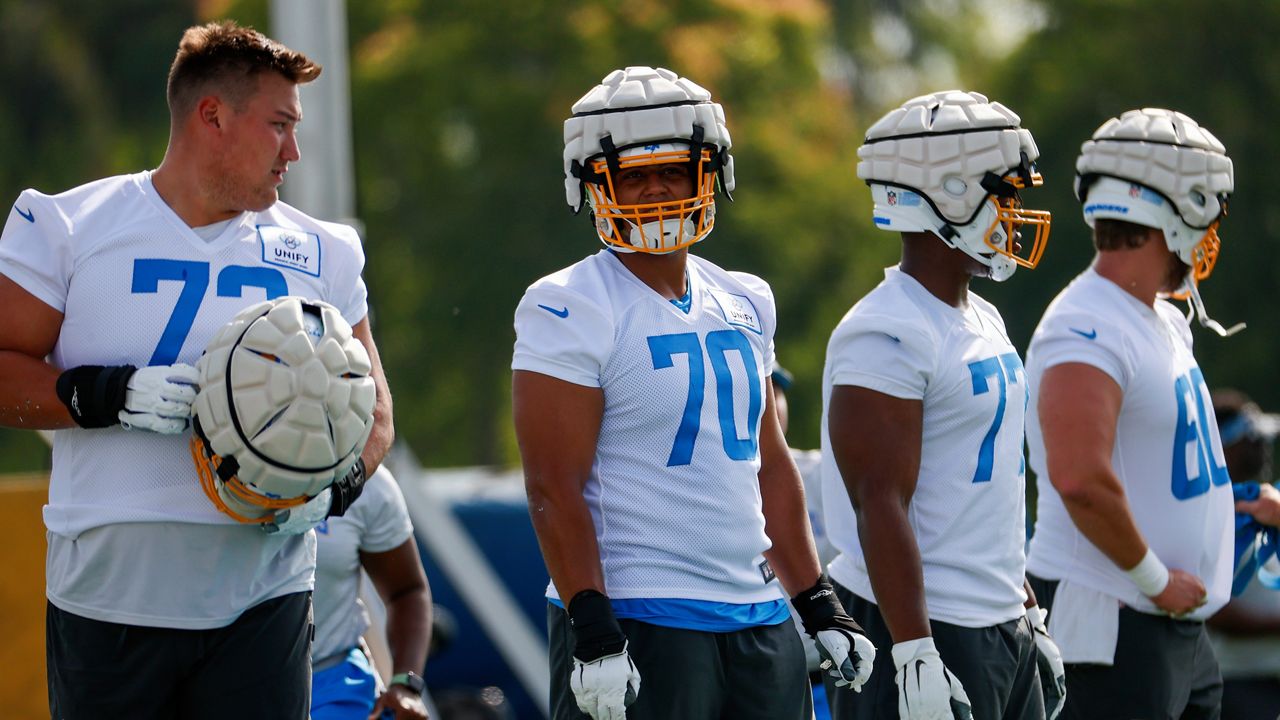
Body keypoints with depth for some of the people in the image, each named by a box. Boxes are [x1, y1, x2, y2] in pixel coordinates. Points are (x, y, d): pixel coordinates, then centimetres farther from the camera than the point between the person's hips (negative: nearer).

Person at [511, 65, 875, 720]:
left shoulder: (744, 304, 14)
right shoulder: (570, 312, -8)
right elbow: (554, 488, -13)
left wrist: (817, 605, 17)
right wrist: (593, 630, -20)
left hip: (758, 618, 7)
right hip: (636, 625, -7)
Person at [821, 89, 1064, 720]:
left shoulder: (983, 323, 15)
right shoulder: (887, 337, -16)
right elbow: (881, 505, -20)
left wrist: (1029, 614, 23)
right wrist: (916, 657, -24)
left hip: (1004, 633, 9)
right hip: (927, 630, -9)